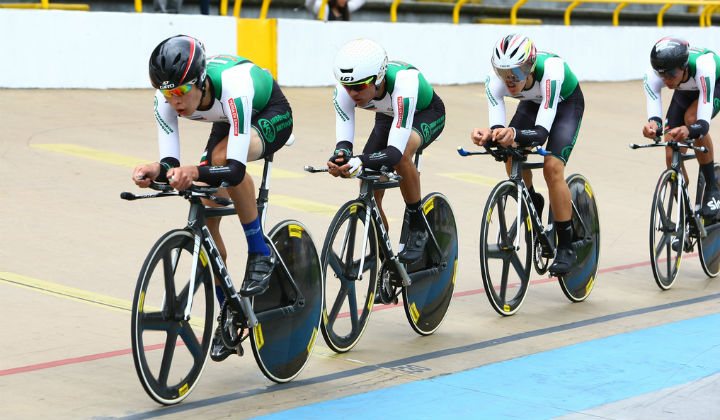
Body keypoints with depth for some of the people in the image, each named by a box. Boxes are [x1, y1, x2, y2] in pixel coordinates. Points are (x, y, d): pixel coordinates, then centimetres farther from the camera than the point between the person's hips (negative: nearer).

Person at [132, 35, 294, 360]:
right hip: (228, 122, 6)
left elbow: (236, 170, -47)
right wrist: (157, 170, -49)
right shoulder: (168, 99, -27)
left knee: (223, 156, -38)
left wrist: (195, 172, -65)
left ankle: (260, 253, -20)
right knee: (205, 220, -6)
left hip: (271, 115, -6)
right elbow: (171, 163, -27)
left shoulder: (233, 87, -42)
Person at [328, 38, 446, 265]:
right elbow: (344, 140, -30)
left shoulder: (403, 81, -43)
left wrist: (361, 161, -64)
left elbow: (395, 150, -47)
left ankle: (418, 229, -17)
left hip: (426, 114, -5)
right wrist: (339, 157, -54)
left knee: (401, 155, -37)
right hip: (388, 117, 5)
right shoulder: (345, 89, -30)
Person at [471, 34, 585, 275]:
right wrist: (488, 134, -56)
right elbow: (498, 127, -33)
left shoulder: (549, 70, -42)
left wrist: (514, 134, -65)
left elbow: (542, 132, -46)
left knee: (552, 168, -21)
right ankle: (532, 203, 18)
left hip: (567, 102, -5)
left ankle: (565, 247, -10)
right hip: (532, 102, 5)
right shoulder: (495, 81, -31)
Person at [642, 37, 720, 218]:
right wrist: (653, 125, -64)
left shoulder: (703, 65, -44)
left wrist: (689, 131, -70)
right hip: (685, 94, 4)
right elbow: (654, 115, -40)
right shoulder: (652, 75, -34)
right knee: (672, 157, -9)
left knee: (692, 118, -36)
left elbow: (704, 123, -48)